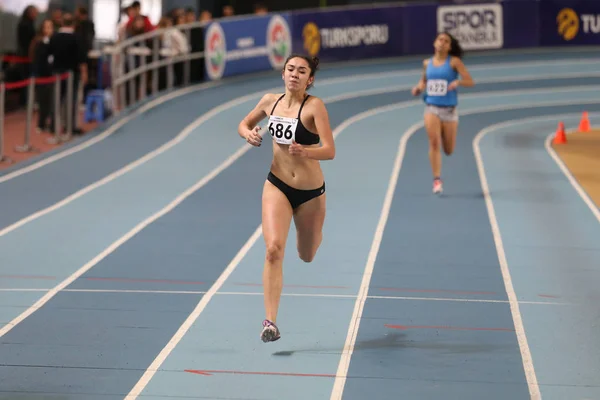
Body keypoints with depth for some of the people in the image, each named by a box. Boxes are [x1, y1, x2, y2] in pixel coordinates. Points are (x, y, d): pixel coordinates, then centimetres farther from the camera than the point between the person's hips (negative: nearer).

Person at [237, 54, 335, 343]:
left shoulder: (314, 106, -15)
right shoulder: (270, 101, -1)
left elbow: (330, 151, -22)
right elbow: (244, 124, 18)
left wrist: (304, 151, -41)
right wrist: (248, 134, -6)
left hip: (311, 192, -2)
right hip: (277, 186, 2)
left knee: (307, 256, 18)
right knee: (274, 248, -20)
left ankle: (314, 236, 58)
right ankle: (270, 321, -20)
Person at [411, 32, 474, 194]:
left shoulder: (454, 62, -5)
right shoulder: (427, 63, 6)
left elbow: (470, 82, -9)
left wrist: (458, 82, -29)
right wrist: (419, 87, 3)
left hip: (449, 109, -1)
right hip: (431, 107, 1)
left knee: (448, 150, 8)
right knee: (434, 142, -18)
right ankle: (437, 180, -14)